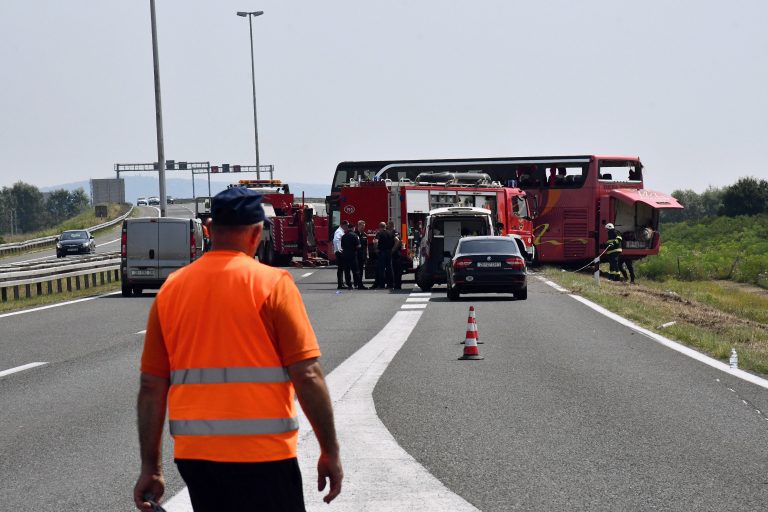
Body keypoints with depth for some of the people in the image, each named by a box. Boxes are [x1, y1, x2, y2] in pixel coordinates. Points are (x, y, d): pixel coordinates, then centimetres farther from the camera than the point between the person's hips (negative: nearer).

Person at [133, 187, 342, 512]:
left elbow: (151, 387, 6)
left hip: (194, 455, 5)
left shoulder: (171, 289, 6)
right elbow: (308, 375, -11)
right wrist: (330, 451, -3)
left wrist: (150, 467, 10)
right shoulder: (272, 283, -7)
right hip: (262, 454, -5)